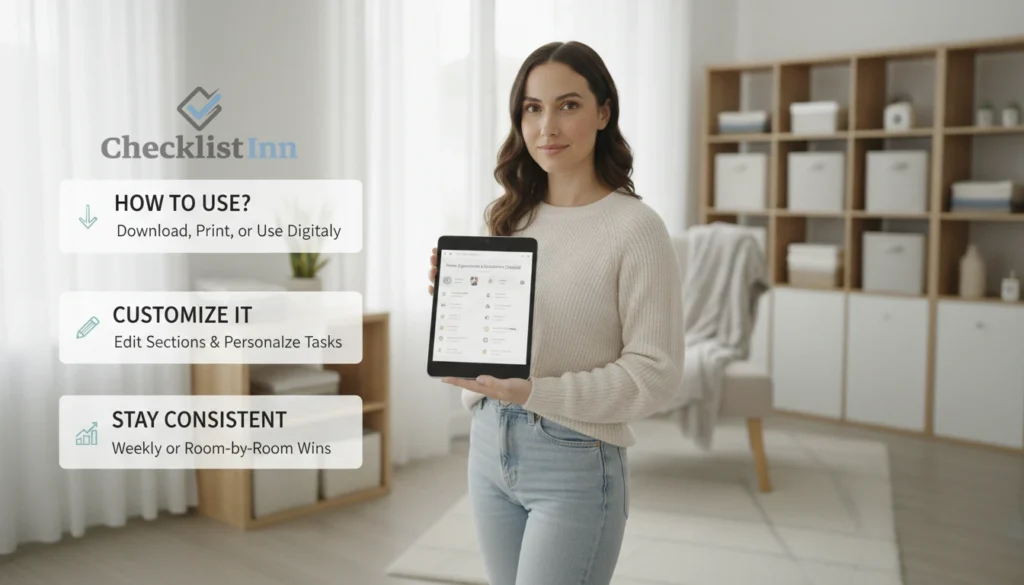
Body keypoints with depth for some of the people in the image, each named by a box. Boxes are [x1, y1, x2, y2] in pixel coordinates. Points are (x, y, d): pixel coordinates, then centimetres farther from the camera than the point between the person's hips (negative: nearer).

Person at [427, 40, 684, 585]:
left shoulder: (634, 227, -12)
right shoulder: (507, 219, 6)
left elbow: (657, 372, -14)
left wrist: (532, 393, -21)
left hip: (576, 461, -5)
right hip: (489, 446, 6)